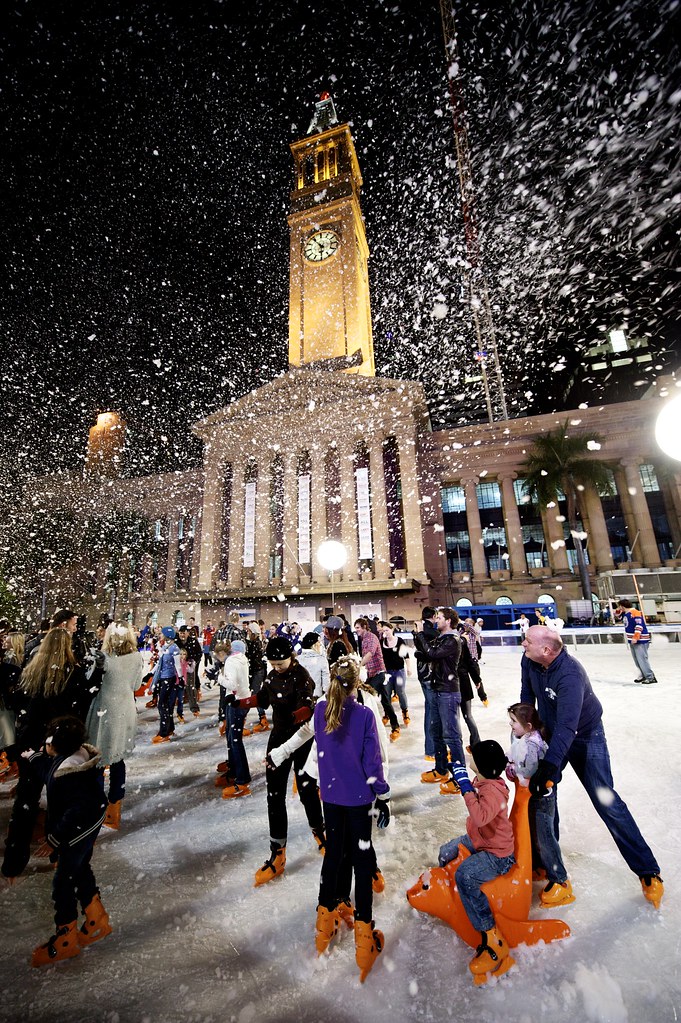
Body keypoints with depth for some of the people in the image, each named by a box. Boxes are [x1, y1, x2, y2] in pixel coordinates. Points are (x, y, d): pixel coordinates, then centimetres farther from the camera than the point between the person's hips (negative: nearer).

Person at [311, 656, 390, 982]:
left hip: (330, 794, 4)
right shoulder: (364, 714, -22)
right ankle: (363, 934, 20)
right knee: (361, 859, 12)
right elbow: (372, 762, -14)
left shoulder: (320, 710, -11)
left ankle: (327, 919, 39)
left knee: (334, 852, 23)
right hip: (358, 797, -4)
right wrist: (383, 797, -3)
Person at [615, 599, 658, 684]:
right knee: (636, 660, 12)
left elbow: (639, 625, -23)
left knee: (642, 659, -11)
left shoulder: (635, 613, -17)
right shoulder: (625, 614, 11)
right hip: (632, 640, 9)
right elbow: (617, 618, 25)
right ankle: (643, 676, 20)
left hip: (641, 640, -9)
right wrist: (618, 610, 8)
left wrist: (636, 637, -27)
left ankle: (650, 677, -6)